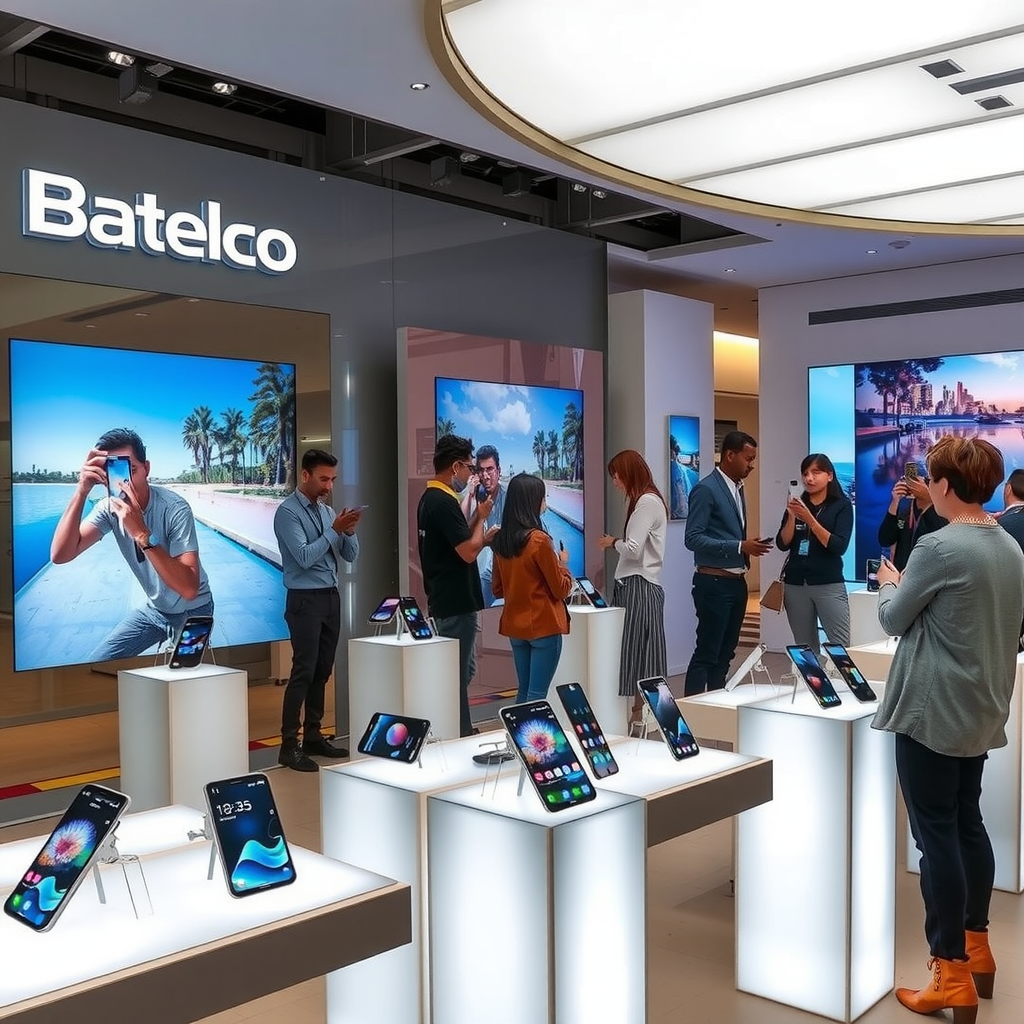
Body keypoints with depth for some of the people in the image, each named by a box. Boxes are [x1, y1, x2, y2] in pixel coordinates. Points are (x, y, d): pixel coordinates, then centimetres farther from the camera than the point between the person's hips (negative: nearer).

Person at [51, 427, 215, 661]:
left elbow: (189, 588, -39)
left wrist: (142, 534, -45)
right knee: (95, 667, 1)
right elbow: (60, 555, -25)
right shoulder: (110, 508, -12)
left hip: (192, 612, -5)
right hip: (153, 610, 5)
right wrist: (82, 491, -32)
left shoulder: (174, 508, -29)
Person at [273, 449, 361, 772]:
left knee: (322, 672, 12)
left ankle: (313, 736, 21)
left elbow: (350, 555, 10)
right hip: (305, 600, -7)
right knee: (303, 672, -9)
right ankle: (289, 745, -3)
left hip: (331, 596, 7)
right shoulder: (288, 511, -10)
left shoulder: (327, 510, 12)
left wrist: (349, 531, -8)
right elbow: (305, 557, -20)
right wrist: (334, 529, -21)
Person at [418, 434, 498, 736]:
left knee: (464, 667, 19)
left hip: (446, 600, 11)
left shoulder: (429, 498, 12)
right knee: (457, 674, -2)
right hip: (456, 603, -11)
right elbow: (468, 552, -22)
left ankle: (461, 732, 28)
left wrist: (482, 537, 14)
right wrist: (481, 516, -9)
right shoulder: (444, 502, -20)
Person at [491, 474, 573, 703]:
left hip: (514, 625, 7)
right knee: (537, 695, -3)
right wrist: (562, 563, 8)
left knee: (523, 691, 16)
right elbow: (561, 589, -8)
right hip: (544, 625, -7)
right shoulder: (539, 540, -16)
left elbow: (498, 589, 13)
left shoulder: (500, 540, 3)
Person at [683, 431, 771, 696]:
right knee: (706, 653, -6)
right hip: (714, 583, -8)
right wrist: (740, 547, -22)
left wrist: (750, 546, 4)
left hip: (736, 582, 8)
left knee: (725, 653, 12)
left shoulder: (738, 489, 14)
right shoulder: (706, 489, -13)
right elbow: (693, 538, -18)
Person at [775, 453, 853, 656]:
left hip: (829, 584, -3)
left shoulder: (842, 505, -1)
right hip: (795, 584, 4)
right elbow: (782, 545, 2)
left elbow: (839, 547, -12)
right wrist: (791, 517, -14)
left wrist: (810, 520, -20)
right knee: (805, 647, 7)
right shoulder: (797, 503, 8)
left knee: (842, 646, -8)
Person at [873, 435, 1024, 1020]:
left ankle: (953, 976, 7)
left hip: (934, 710, -8)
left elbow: (894, 620, -7)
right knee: (969, 824, 19)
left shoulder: (939, 548, -19)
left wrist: (889, 585, 13)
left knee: (937, 834, -1)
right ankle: (977, 950, 31)